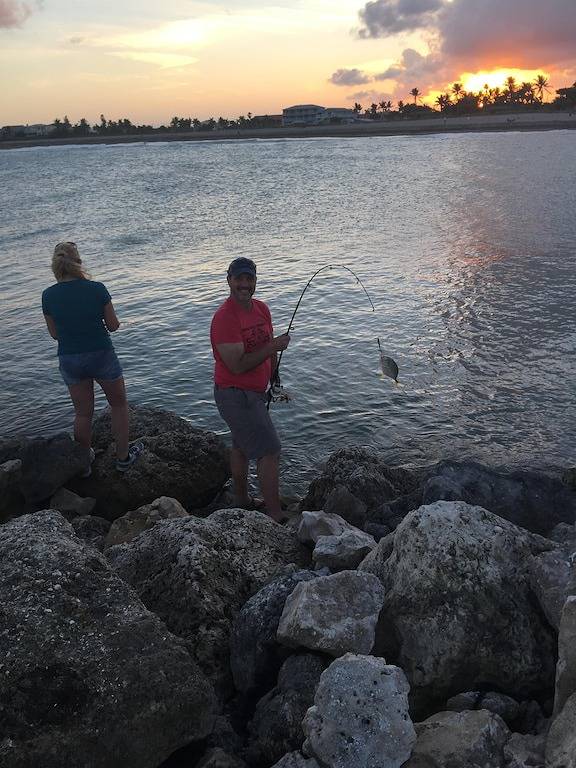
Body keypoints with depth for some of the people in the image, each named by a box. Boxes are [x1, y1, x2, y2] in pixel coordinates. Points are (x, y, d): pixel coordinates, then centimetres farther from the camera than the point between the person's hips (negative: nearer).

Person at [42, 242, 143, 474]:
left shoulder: (48, 296, -7)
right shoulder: (96, 289, -15)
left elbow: (54, 334, 3)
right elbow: (114, 325, -6)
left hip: (69, 360, 3)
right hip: (102, 356, -3)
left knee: (82, 413, 19)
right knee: (119, 405, 19)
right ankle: (123, 456, 28)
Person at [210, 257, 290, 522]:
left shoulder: (261, 308, 3)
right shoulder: (224, 318, -24)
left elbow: (270, 350, 13)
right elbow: (237, 365, -28)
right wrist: (272, 347, -25)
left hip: (254, 392, 9)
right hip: (236, 395, -9)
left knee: (241, 445, 22)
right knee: (270, 451, -7)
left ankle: (242, 501, 40)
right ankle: (276, 516, 2)